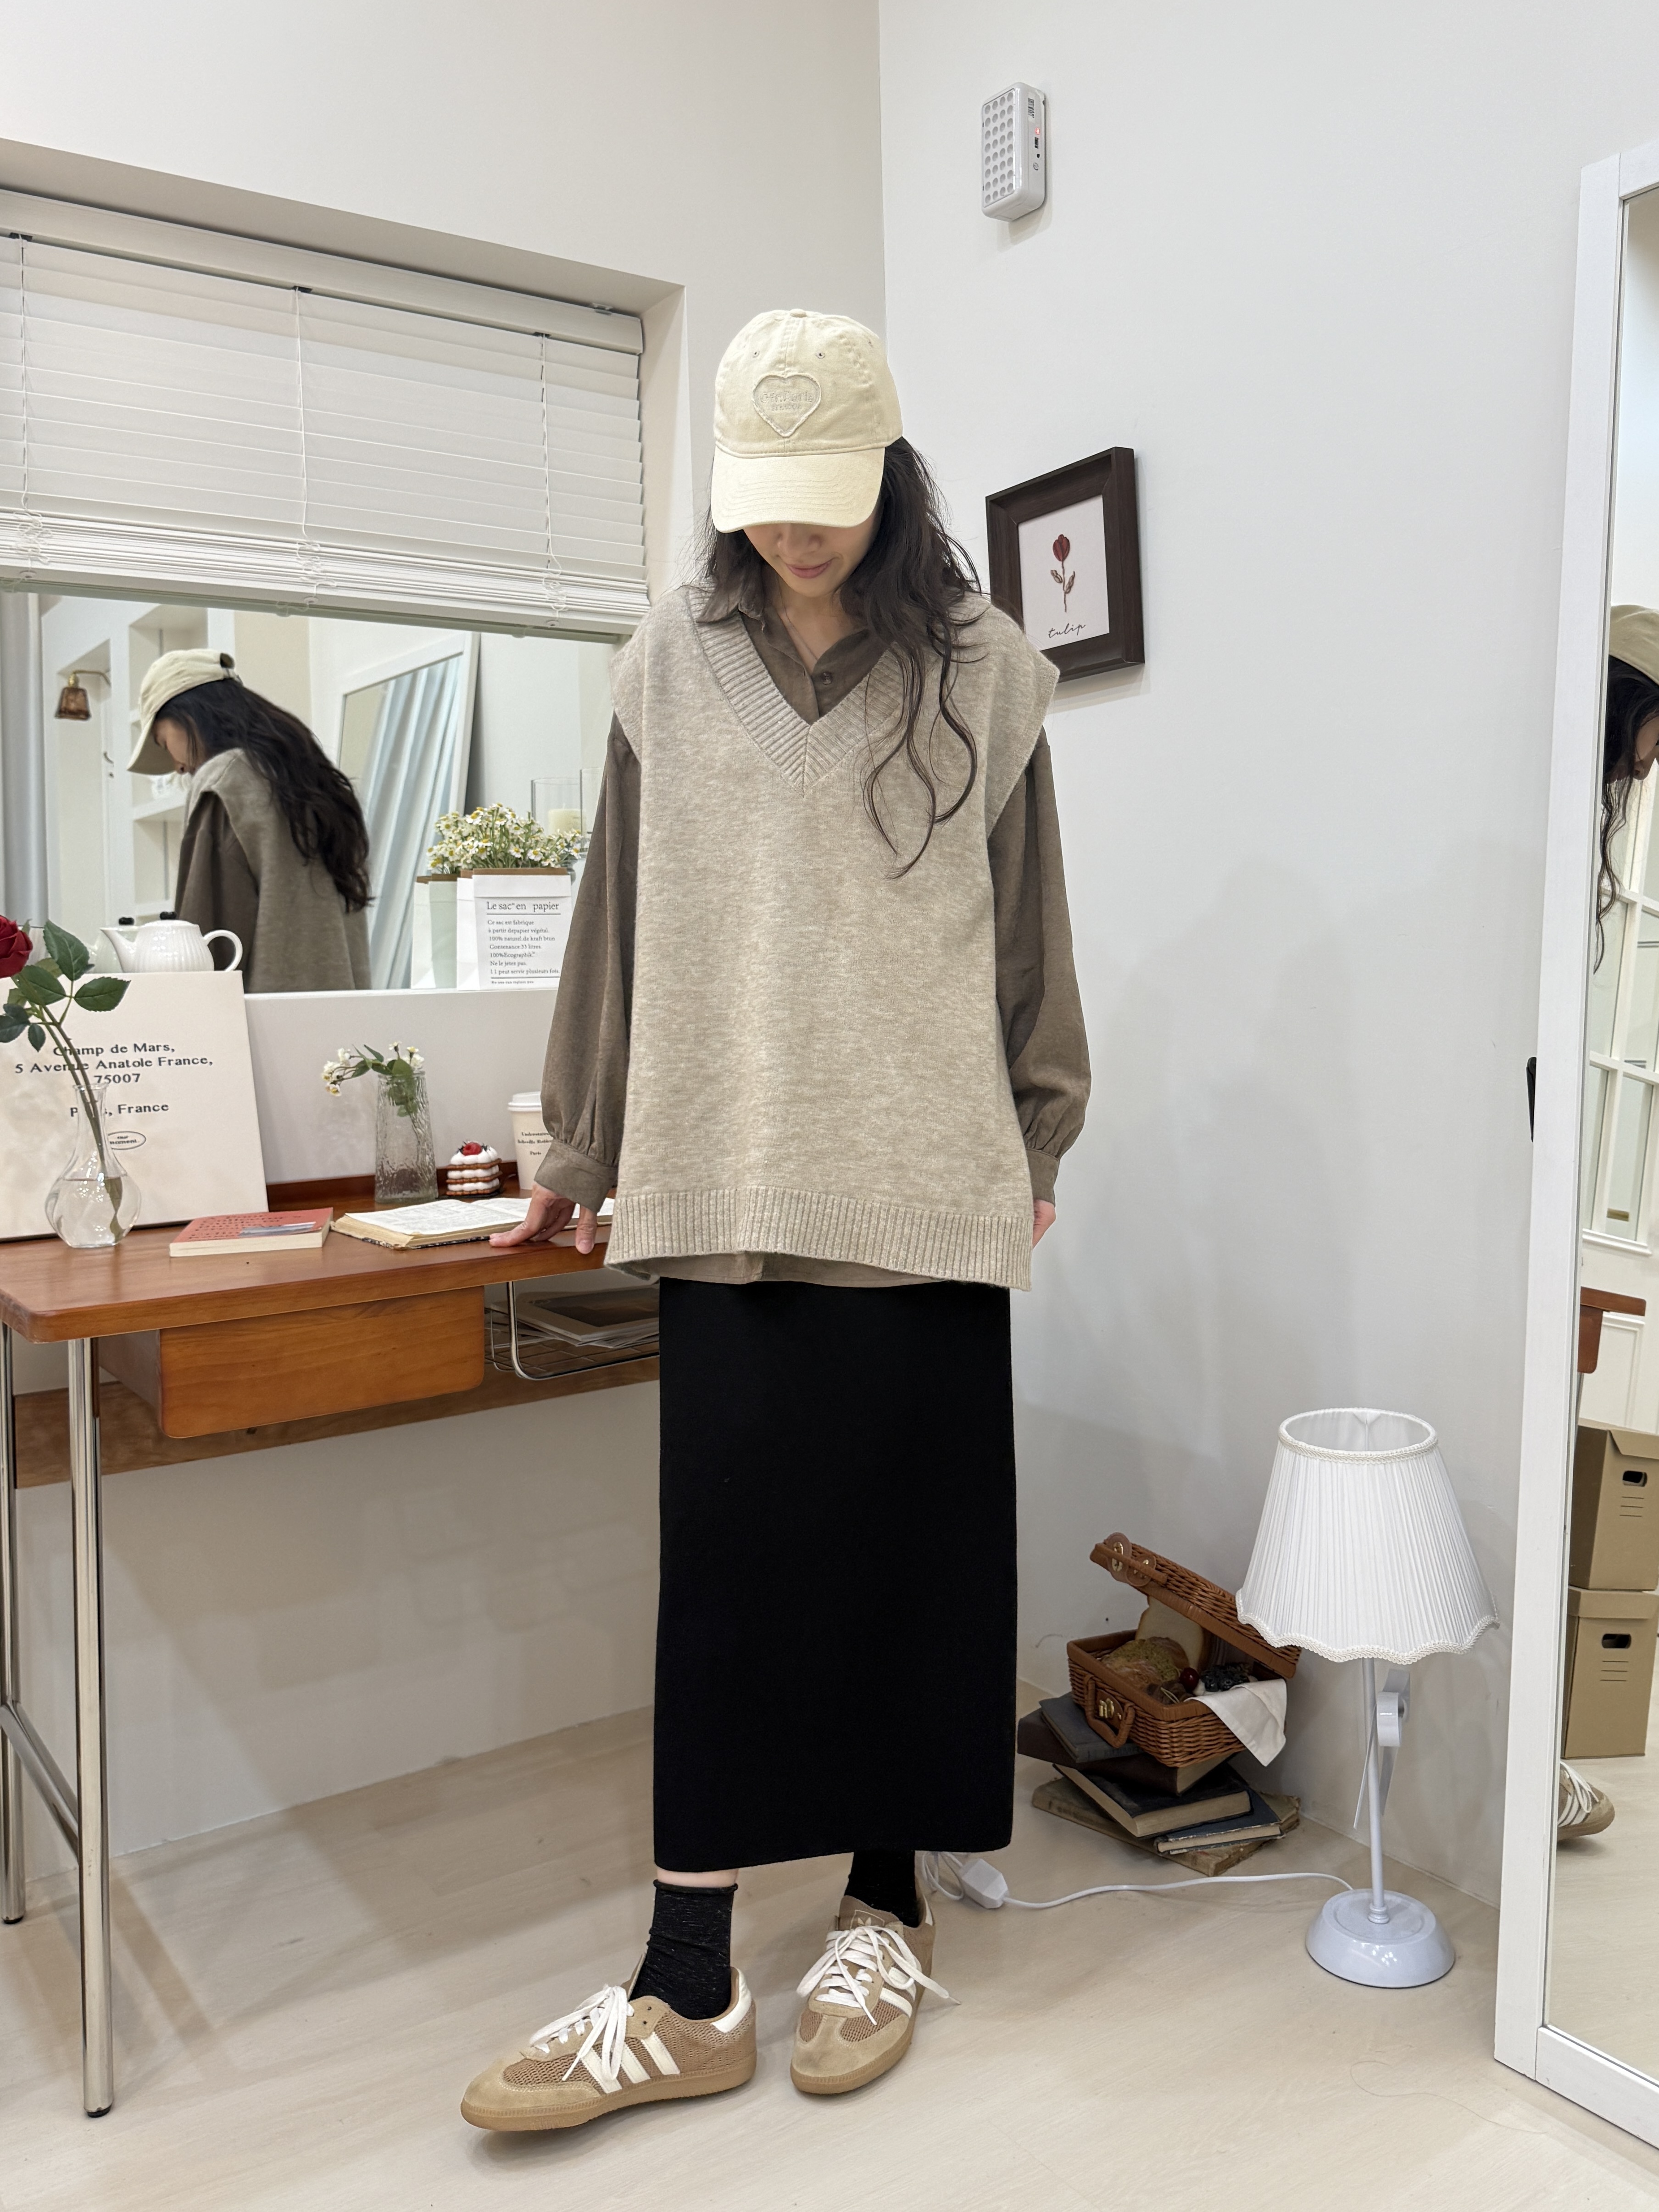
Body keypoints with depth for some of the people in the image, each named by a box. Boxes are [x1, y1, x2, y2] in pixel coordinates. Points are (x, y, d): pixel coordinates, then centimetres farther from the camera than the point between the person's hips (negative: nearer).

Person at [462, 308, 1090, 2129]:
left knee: (910, 1542, 6)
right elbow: (619, 919, 11)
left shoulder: (979, 672, 4)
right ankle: (687, 1995, 11)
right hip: (730, 1175, 1)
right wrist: (584, 1145, 15)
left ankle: (884, 1912, 26)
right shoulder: (672, 662, 7)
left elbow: (1024, 930, 9)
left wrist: (1038, 1142, 11)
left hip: (924, 1178, 0)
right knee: (725, 1557, 0)